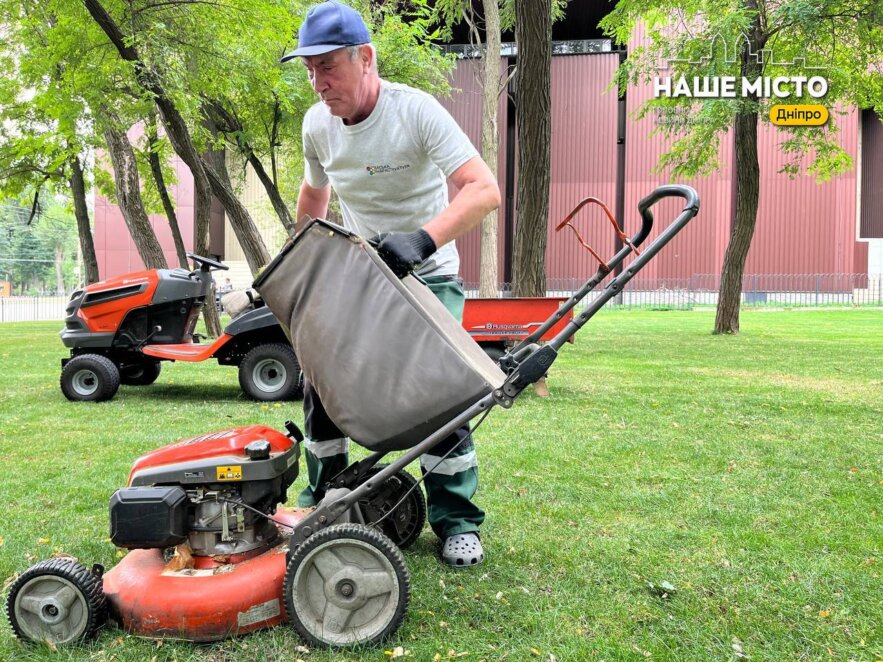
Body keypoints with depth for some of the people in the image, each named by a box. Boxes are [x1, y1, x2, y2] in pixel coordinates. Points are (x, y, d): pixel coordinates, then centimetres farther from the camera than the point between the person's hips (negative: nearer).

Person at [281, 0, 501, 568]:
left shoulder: (416, 111, -22)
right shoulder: (318, 124, -6)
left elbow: (485, 189, -34)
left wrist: (424, 239, -48)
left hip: (426, 275, -5)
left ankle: (457, 522, 3)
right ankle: (322, 502, 16)